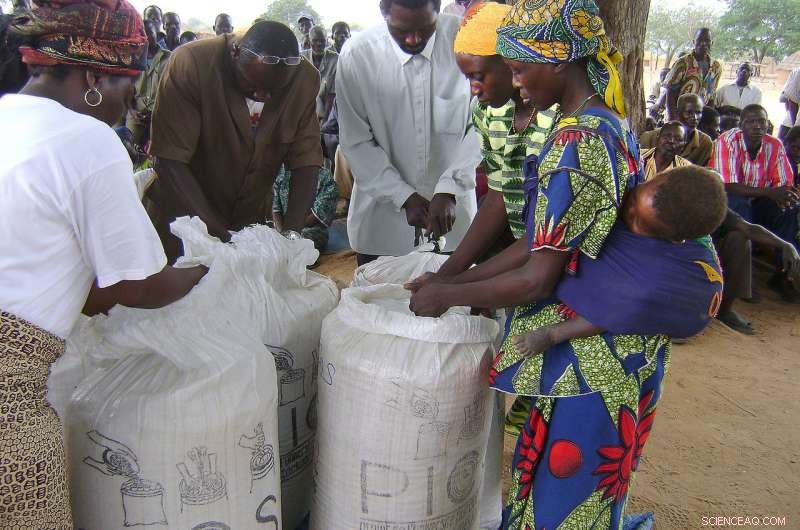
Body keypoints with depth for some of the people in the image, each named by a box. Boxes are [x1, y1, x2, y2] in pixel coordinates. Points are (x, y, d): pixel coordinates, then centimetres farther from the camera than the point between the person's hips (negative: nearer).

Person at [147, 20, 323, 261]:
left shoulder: (305, 79, -13)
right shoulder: (189, 64, -23)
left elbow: (306, 162, -12)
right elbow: (171, 160, -25)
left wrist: (291, 235, -24)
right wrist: (216, 230, -32)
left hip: (253, 219, 3)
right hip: (184, 213, -2)